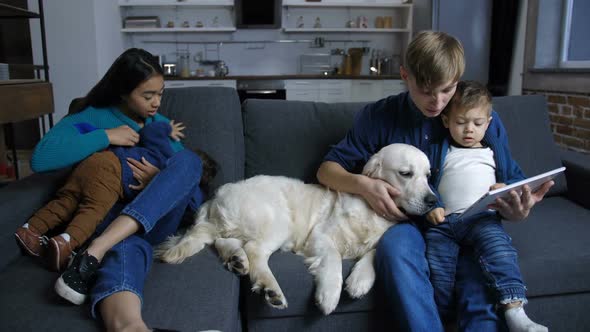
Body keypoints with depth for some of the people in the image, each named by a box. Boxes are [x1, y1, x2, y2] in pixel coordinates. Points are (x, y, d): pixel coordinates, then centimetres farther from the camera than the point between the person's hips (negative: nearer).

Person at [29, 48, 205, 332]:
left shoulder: (163, 124, 20)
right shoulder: (92, 118, 6)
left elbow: (186, 169, 15)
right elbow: (40, 159, -11)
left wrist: (163, 181, -9)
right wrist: (105, 136, -14)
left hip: (157, 219, 4)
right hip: (109, 215, -3)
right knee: (124, 250, -39)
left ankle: (95, 252, -42)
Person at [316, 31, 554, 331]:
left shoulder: (485, 121, 4)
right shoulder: (378, 117, 1)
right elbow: (326, 170, 4)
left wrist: (515, 210, -14)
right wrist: (362, 184, -19)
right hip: (405, 221, 0)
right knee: (395, 246, -36)